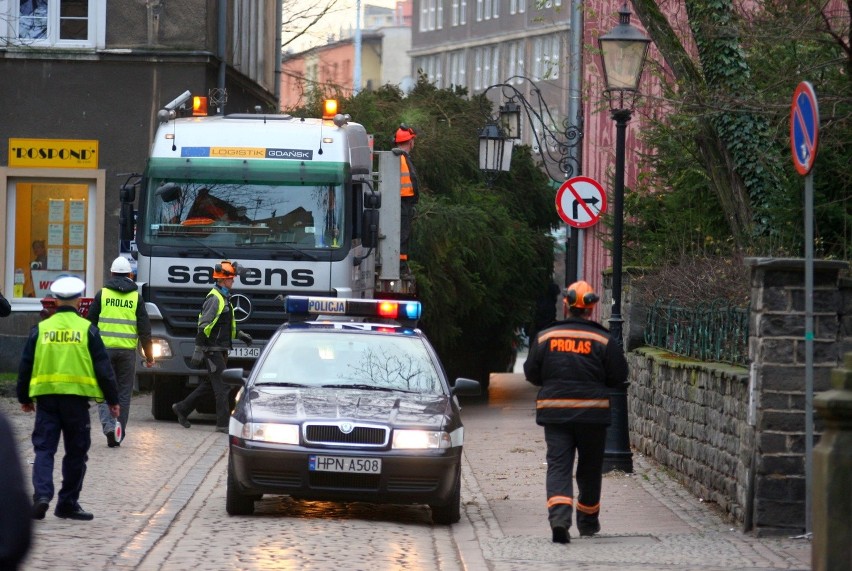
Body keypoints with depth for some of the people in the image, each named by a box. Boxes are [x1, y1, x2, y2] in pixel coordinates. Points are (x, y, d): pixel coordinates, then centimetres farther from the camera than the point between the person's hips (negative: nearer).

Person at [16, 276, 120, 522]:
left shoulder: (41, 329, 5)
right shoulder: (87, 329, -1)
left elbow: (25, 365, 9)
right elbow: (103, 367, 0)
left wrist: (24, 398, 21)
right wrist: (112, 399, 8)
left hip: (46, 395, 1)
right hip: (76, 396, -1)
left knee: (44, 448, 4)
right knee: (75, 452, 9)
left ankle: (42, 494, -17)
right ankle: (68, 503, 12)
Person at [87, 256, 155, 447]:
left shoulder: (102, 294, 2)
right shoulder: (136, 297, 3)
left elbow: (91, 324, 3)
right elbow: (144, 328, 2)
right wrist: (149, 355, 9)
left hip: (104, 348, -1)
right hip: (127, 350, 1)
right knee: (124, 392, 9)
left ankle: (109, 425, -20)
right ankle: (119, 434, 11)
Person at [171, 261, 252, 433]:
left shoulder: (224, 298, 17)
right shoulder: (214, 299, -15)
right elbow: (204, 325, -19)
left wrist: (239, 334, 20)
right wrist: (198, 350, -22)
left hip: (221, 350, 10)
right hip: (213, 350, -10)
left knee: (208, 385, 15)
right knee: (222, 386, -8)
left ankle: (182, 408, 25)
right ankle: (224, 423, -6)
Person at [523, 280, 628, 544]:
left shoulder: (544, 337, 1)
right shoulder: (604, 341, -4)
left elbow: (531, 374, 6)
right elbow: (618, 377, -1)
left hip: (554, 412, 1)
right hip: (592, 413, -1)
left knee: (558, 465, -3)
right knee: (590, 467, 15)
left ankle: (559, 518, -24)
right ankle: (588, 520, 28)